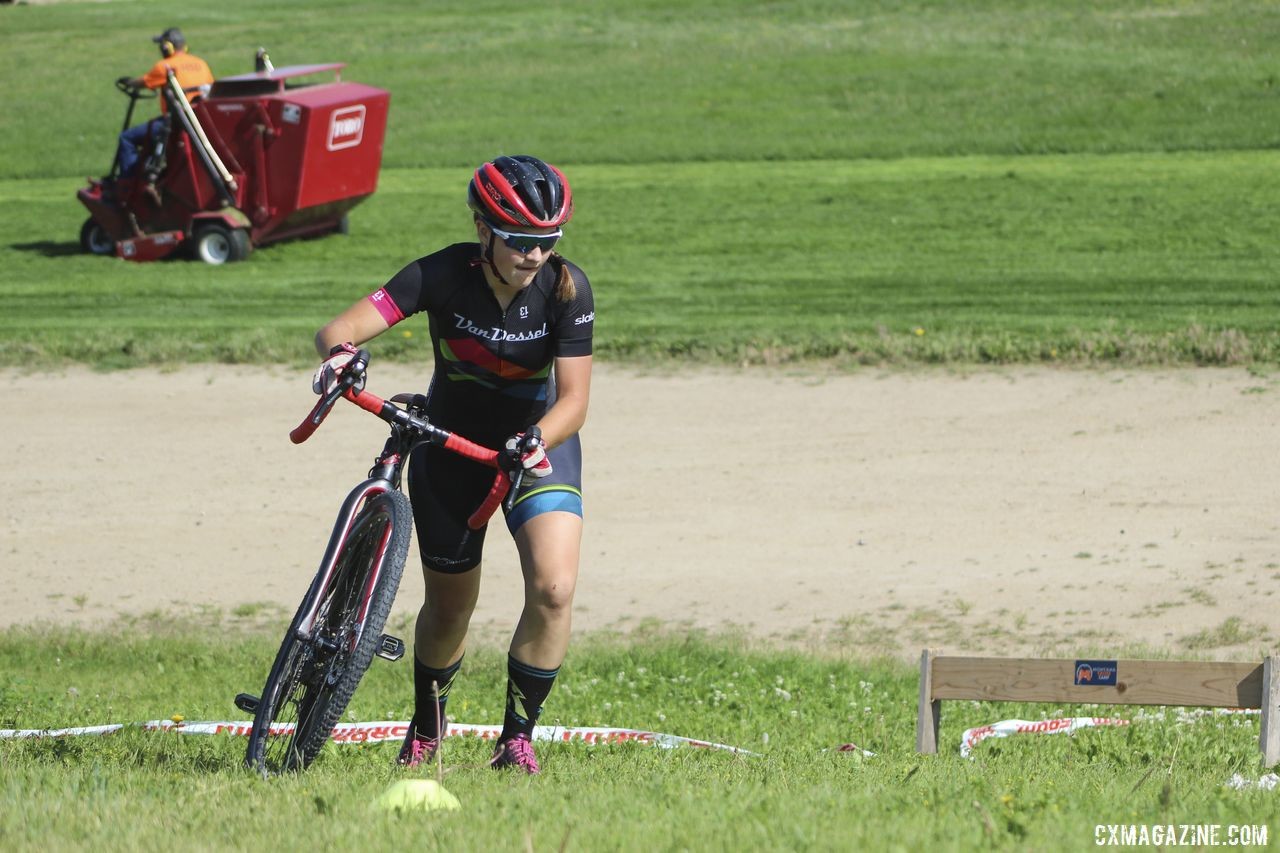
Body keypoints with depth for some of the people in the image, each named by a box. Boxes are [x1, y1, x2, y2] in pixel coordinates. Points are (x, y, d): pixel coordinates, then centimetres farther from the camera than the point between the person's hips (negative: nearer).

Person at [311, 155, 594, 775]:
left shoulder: (566, 288, -23)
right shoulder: (443, 275, -25)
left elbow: (573, 399, -23)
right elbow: (338, 328, -31)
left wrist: (536, 440, -43)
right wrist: (340, 354, -55)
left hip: (538, 441, 0)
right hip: (451, 445, 0)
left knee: (554, 589, -21)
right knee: (450, 606, 11)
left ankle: (517, 737, -6)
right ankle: (426, 725, 39)